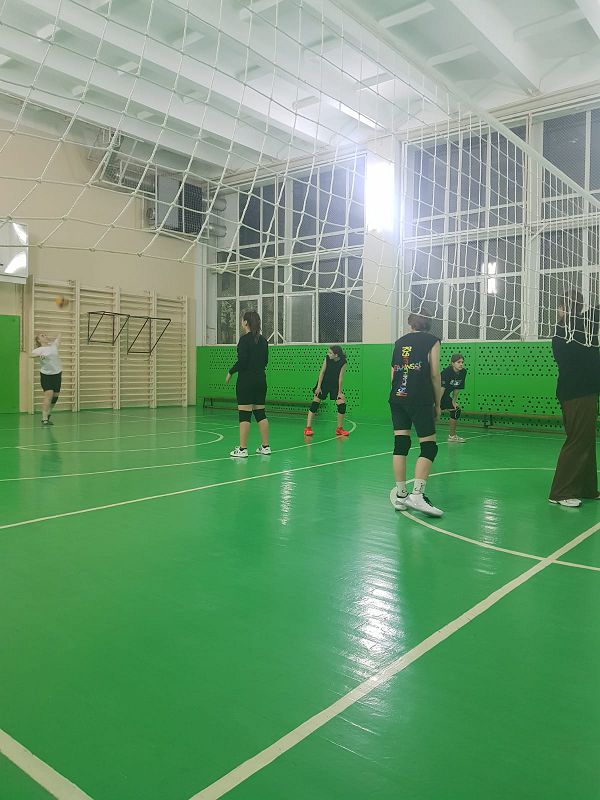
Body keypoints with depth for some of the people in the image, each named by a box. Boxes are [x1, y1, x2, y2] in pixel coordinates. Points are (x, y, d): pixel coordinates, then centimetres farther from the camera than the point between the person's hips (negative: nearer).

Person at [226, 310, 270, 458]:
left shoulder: (245, 339, -12)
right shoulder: (263, 340, 9)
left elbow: (242, 361, -17)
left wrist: (230, 372, -4)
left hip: (246, 380, -7)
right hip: (261, 379, 7)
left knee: (244, 415, -4)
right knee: (260, 413, 12)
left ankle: (242, 449, -1)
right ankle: (265, 447, 14)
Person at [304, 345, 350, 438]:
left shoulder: (343, 362, -17)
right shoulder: (327, 358, -15)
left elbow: (340, 377, -15)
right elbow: (322, 372, -10)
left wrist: (339, 392, -14)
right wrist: (318, 386, -13)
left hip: (335, 385, 0)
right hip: (323, 383, 0)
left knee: (342, 404, -8)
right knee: (315, 402, -9)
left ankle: (339, 428, 9)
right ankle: (308, 428, -6)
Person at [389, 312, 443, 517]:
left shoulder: (400, 341, 17)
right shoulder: (432, 341, 5)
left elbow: (392, 375, 16)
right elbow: (435, 374, -2)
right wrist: (438, 404, 4)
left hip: (397, 398, 5)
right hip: (421, 400, -5)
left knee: (400, 445, 6)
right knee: (429, 446, -1)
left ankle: (400, 495, 8)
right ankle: (417, 494, -13)